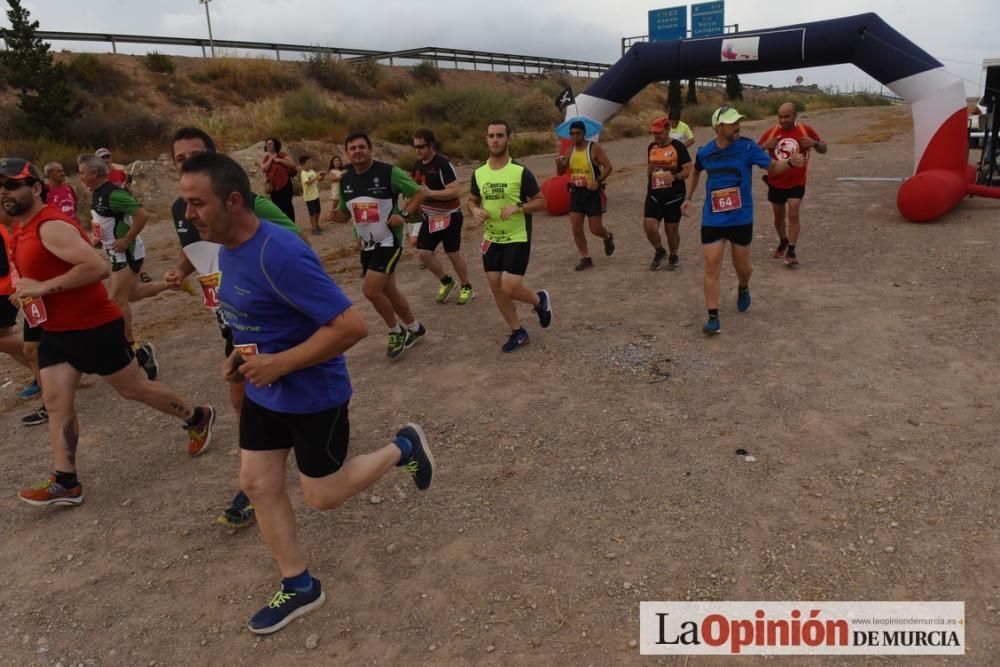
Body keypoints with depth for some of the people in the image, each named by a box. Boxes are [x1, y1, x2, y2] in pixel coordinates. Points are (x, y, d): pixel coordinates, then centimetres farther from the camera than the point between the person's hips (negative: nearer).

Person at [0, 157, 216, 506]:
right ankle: (65, 482, 12)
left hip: (95, 327, -9)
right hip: (55, 331, 9)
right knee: (55, 403, 5)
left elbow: (98, 267, -32)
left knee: (134, 389, 4)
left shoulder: (52, 227, -21)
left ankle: (197, 417, 25)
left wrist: (43, 288, -28)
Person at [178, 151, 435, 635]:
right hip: (263, 393, 9)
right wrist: (243, 357, 3)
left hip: (313, 395, -9)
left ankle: (403, 448, 28)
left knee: (323, 496, 6)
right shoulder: (227, 250, 1)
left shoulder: (279, 255, -30)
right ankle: (299, 587, 28)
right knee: (257, 484, 11)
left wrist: (279, 363, -26)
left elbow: (351, 326, -31)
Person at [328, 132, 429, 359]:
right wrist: (336, 215, -9)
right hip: (367, 244, 7)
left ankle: (396, 332, 8)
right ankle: (414, 328, 35)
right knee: (388, 291, 15)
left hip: (389, 241, -7)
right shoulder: (345, 180, 4)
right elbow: (345, 213, 14)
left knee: (370, 290, -15)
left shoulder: (388, 172, -14)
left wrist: (403, 214, -21)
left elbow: (420, 193, -8)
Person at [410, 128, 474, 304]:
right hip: (430, 217, 7)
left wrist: (429, 193, -30)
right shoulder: (418, 165, 5)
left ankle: (467, 288, 23)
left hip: (449, 216, -7)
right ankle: (446, 282, 21)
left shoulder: (443, 164, -19)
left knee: (454, 254, 2)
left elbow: (454, 191, -26)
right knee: (423, 252, 0)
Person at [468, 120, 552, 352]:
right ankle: (518, 332, 23)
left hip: (517, 238, -5)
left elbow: (541, 202, -6)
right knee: (496, 287, 7)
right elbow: (472, 200, 16)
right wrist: (475, 211, -7)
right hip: (491, 239, 6)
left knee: (510, 287, -14)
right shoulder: (479, 173, 3)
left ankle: (540, 300, 20)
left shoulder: (521, 171, -12)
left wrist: (517, 207, -23)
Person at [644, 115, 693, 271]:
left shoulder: (678, 147, -8)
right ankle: (659, 252, 18)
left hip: (673, 196, -4)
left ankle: (674, 256, 31)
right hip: (654, 195, 4)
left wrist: (675, 177, -28)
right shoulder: (651, 147, 7)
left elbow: (689, 170, -11)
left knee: (671, 230, 6)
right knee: (649, 226, -10)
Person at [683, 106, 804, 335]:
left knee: (741, 265, 12)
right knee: (711, 266, -6)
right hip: (712, 219, 1)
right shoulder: (704, 152, -1)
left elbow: (772, 167, -4)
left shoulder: (747, 147, -8)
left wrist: (790, 162, -24)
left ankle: (743, 290, 48)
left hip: (741, 219, -1)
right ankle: (713, 318, -1)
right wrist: (689, 197, 19)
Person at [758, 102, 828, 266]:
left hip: (797, 183, -2)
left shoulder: (806, 130, -7)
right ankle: (783, 242, 40)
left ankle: (791, 251, -6)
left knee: (794, 215, -13)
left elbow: (823, 149, 4)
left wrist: (814, 143, -19)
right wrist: (765, 145, -22)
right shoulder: (771, 133, -6)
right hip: (775, 183, 2)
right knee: (779, 216, 15)